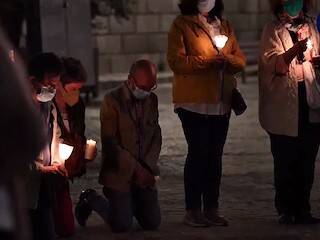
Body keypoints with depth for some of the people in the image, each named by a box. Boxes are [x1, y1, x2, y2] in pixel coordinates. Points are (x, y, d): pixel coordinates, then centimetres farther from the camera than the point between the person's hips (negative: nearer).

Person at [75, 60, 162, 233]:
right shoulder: (112, 101, -10)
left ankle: (130, 204, 32)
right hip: (119, 174, -5)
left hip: (144, 173, 5)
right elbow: (110, 143, -14)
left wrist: (148, 167, -5)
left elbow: (156, 137, 10)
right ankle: (91, 200, 17)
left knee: (152, 223, 2)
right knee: (121, 225, -9)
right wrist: (135, 169, -16)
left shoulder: (152, 100, 8)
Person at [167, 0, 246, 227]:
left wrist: (227, 60, -10)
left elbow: (240, 60, 12)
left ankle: (211, 209, 14)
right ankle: (193, 210, 3)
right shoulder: (182, 25, -2)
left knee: (215, 156, 8)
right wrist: (207, 62, -18)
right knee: (198, 153, -4)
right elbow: (176, 61, -12)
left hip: (221, 102, 5)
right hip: (194, 102, -5)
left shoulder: (224, 26, 16)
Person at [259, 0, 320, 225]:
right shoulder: (273, 31, 0)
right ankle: (286, 211, 7)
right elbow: (272, 63, -15)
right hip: (284, 107, -4)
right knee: (285, 162, -1)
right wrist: (294, 51, -30)